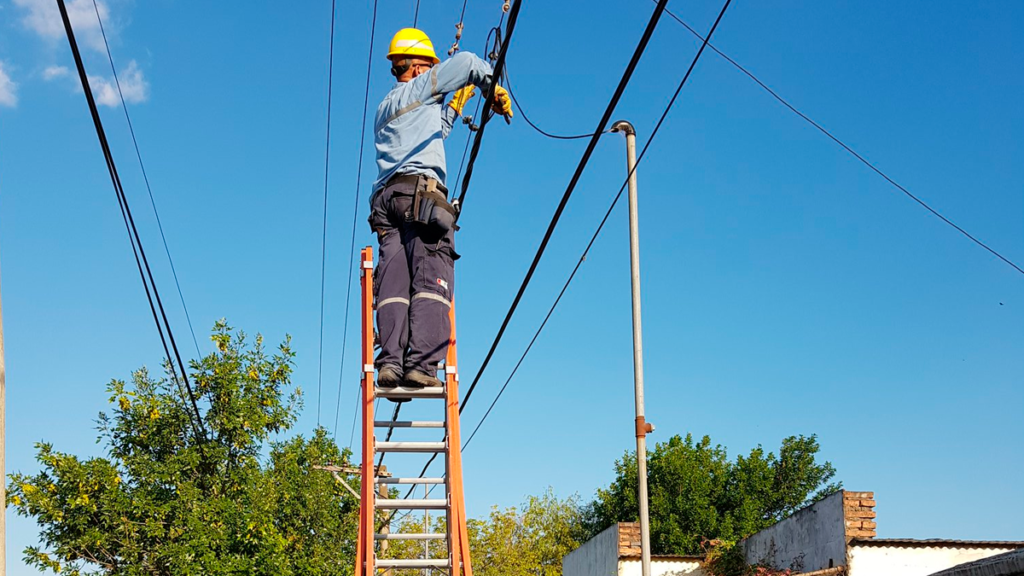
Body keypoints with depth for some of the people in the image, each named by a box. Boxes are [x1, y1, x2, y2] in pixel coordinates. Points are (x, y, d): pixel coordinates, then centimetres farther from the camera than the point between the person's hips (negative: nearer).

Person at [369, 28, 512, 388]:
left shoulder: (384, 110, 33)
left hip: (385, 199, 7)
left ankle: (390, 362, -19)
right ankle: (421, 365, -26)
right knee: (431, 281, -15)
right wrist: (494, 89, 18)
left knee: (394, 286, -4)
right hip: (420, 192, -7)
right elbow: (465, 63, 3)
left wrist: (454, 106, 47)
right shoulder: (417, 89, 11)